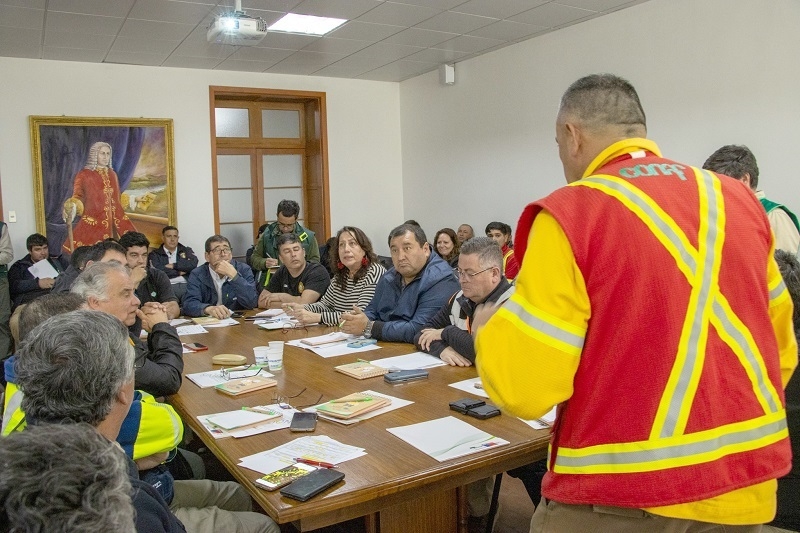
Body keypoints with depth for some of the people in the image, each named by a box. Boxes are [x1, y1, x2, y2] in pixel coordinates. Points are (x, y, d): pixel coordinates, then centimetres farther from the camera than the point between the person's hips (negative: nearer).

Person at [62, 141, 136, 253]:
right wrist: (72, 205, -34)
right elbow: (78, 196, -9)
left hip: (109, 226, 4)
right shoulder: (83, 175, 0)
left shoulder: (112, 175, 14)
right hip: (90, 225, -4)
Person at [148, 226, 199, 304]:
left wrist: (173, 266, 1)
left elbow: (193, 264, 2)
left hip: (187, 285, 2)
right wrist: (179, 272, 3)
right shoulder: (155, 254, 15)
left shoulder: (187, 250, 21)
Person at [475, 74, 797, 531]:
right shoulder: (739, 200, 2)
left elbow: (525, 388, -16)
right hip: (744, 484, 6)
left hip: (624, 496, -5)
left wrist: (490, 328, 4)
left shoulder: (570, 213, -15)